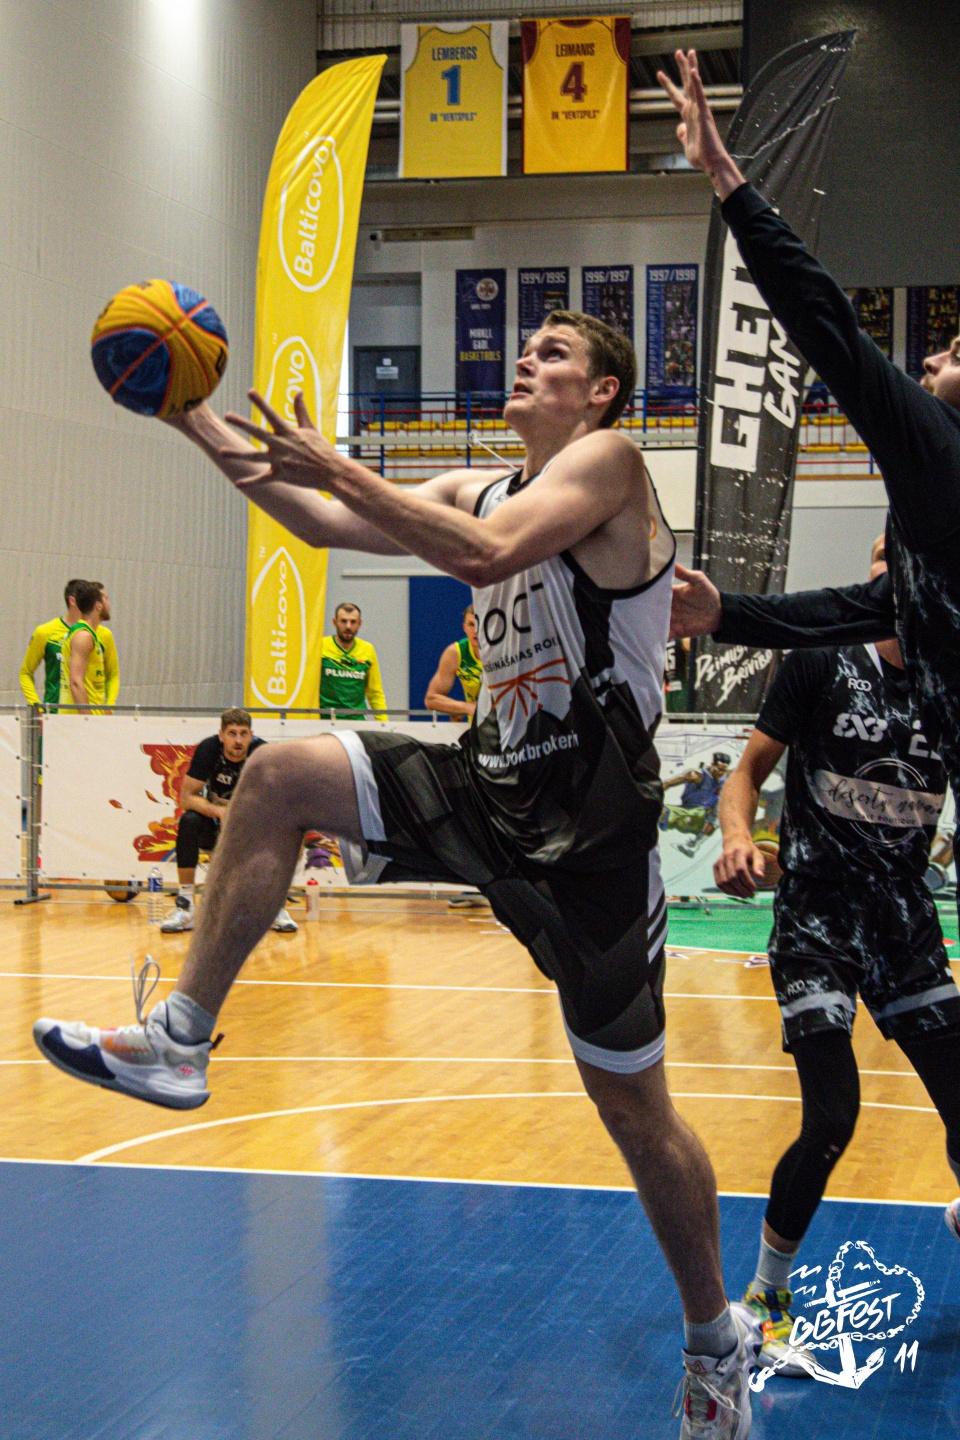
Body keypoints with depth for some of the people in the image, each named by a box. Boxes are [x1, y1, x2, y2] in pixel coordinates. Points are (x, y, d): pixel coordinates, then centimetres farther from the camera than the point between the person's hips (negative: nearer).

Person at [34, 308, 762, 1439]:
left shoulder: (609, 459, -10)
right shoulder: (479, 488, 13)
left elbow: (485, 553, -26)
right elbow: (327, 523, 11)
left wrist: (336, 464, -23)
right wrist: (201, 430, 3)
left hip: (588, 831, -7)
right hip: (490, 788, 7)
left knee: (634, 1110, 1)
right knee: (282, 773, -10)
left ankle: (718, 1341, 22)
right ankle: (179, 1037, -4)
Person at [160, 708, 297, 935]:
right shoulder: (208, 749, -20)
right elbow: (187, 797, -19)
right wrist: (220, 812, -37)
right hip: (213, 823, 0)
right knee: (188, 821, -30)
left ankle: (278, 908, -14)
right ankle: (185, 906, -25)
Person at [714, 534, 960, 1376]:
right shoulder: (823, 667, -8)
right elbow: (748, 774, -4)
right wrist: (737, 838, -24)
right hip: (816, 920, -4)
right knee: (832, 1119, -15)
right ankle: (764, 1298, 5)